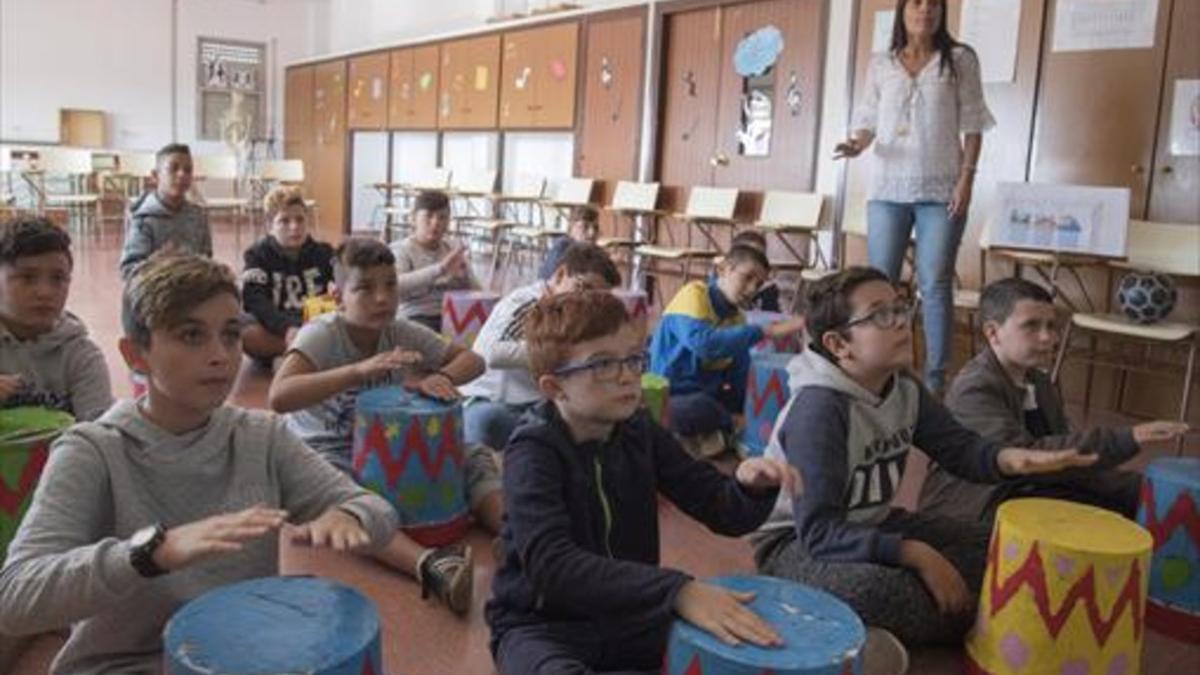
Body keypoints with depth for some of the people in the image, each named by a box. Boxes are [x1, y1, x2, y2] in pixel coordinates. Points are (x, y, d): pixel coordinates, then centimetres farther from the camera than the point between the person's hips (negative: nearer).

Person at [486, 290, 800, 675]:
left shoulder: (641, 433, -1)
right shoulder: (533, 452, -18)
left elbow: (724, 512, 0)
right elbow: (551, 564, -33)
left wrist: (750, 485, -24)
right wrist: (676, 590, -43)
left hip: (630, 616, 6)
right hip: (542, 624, -6)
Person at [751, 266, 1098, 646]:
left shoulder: (905, 390, -3)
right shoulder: (818, 409, -29)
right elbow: (818, 531, -34)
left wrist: (1010, 459, -22)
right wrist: (916, 555, -37)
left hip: (870, 525, 9)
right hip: (793, 541, -8)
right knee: (876, 587, -38)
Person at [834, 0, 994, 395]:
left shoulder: (960, 59, 5)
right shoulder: (880, 65, 10)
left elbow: (972, 124, 3)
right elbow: (868, 120, 12)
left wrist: (966, 178, -7)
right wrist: (857, 144, -11)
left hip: (941, 189, -2)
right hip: (888, 188, 2)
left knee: (935, 284, -3)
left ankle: (935, 380, 4)